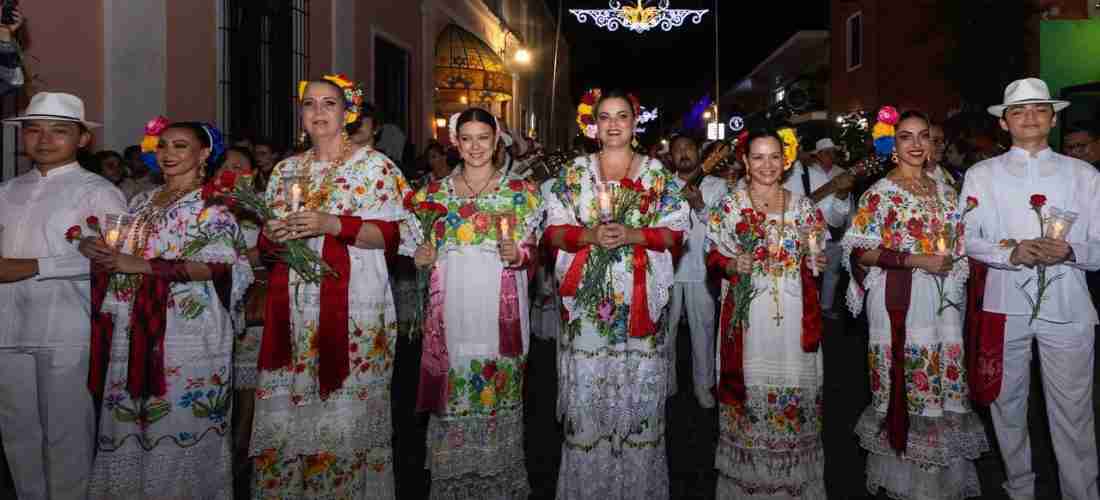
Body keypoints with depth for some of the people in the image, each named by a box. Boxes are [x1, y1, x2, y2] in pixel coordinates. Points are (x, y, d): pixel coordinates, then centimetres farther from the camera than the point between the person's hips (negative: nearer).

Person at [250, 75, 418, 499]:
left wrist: (333, 224, -19)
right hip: (294, 309, 5)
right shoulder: (286, 169, 16)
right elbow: (265, 243, 19)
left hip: (353, 307, -4)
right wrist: (272, 237, -4)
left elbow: (393, 234, -7)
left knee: (347, 412, -3)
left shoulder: (373, 164, 1)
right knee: (288, 409, 5)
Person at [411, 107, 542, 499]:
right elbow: (423, 244, 18)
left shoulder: (519, 192, 4)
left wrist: (517, 255, -17)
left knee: (498, 387, 2)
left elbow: (531, 249, 4)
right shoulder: (435, 191, 11)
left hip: (498, 305, -2)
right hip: (450, 305, 2)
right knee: (450, 390, 4)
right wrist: (421, 255, -4)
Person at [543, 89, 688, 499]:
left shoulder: (656, 173, 7)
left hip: (639, 297, 0)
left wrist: (632, 235, -12)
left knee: (637, 387, 1)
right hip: (586, 298, 0)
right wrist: (589, 235, -13)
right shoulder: (574, 171, 9)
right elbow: (554, 230, 5)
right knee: (586, 388, 1)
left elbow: (675, 232, 4)